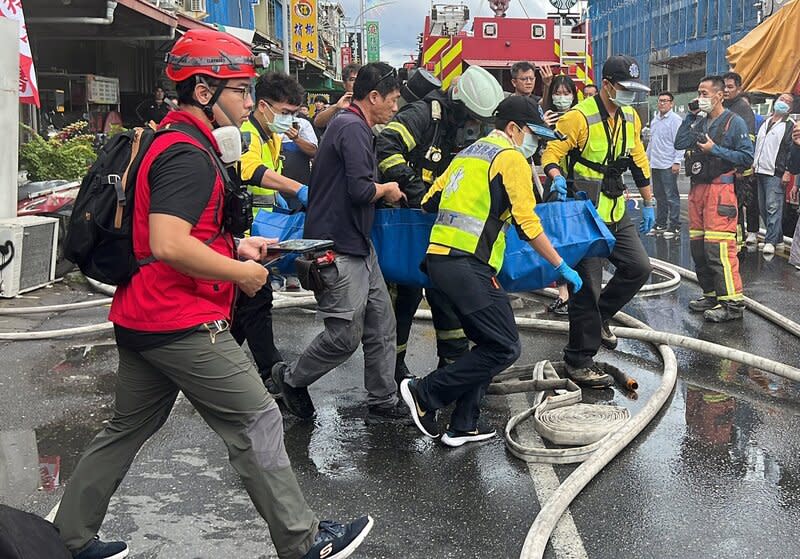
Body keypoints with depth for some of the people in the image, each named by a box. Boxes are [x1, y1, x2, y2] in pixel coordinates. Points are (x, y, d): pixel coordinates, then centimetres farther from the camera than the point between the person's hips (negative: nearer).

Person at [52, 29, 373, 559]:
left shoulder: (168, 142, 15)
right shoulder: (189, 154, -18)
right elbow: (167, 245, -28)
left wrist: (234, 246, 15)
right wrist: (240, 272, -16)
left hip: (141, 318, 10)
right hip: (183, 323, -10)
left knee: (127, 430, 18)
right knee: (257, 422, 0)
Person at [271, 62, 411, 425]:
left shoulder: (349, 125, 17)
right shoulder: (353, 128, -15)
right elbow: (360, 189, -24)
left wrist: (383, 190, 12)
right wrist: (387, 189, -5)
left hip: (357, 245, 11)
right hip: (339, 248, -11)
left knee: (381, 325, 11)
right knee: (345, 335, -3)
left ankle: (383, 403, 19)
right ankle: (291, 379, 19)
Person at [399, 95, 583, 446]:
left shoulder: (468, 153, 23)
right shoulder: (511, 158, -2)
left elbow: (429, 203, 23)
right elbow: (527, 225, -8)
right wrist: (561, 267, -1)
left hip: (437, 256, 10)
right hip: (468, 265, -9)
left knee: (490, 344, 16)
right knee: (505, 348, -4)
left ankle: (463, 425, 15)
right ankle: (426, 393, -2)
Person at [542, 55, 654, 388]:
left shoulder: (631, 118, 8)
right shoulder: (579, 117, -15)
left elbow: (638, 161, 17)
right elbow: (551, 153, -14)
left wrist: (648, 204, 19)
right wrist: (557, 178, -35)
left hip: (615, 211, 7)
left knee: (638, 267, 5)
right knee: (587, 286, -5)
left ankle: (598, 317, 28)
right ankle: (579, 362, 6)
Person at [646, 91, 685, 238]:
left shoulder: (675, 120, -8)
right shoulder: (655, 119, 16)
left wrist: (677, 161, -18)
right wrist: (647, 157, 21)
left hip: (668, 165, -8)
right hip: (655, 164, 8)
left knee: (671, 196, -5)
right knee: (659, 196, 14)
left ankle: (674, 227, -1)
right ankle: (660, 225, 22)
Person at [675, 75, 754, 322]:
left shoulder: (734, 122, -3)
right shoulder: (699, 122, 16)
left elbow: (747, 158, -9)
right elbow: (679, 143, 5)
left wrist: (715, 149, -13)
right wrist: (691, 116, 4)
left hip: (720, 188, -8)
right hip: (697, 188, 8)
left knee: (718, 247, -14)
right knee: (697, 246, 10)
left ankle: (732, 303, -11)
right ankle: (711, 294, 22)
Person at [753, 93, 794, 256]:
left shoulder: (789, 127, 0)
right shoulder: (764, 124, 20)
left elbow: (792, 150, -7)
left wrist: (788, 172, -14)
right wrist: (754, 164, 16)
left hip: (775, 174, -7)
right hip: (760, 172, 7)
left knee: (773, 207, -13)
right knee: (763, 208, 8)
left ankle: (770, 241, -14)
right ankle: (778, 239, 17)